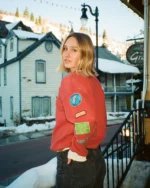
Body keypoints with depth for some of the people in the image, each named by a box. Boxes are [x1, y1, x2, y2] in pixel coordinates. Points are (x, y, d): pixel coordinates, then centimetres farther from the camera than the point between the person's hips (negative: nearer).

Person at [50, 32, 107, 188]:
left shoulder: (71, 80, -17)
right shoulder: (94, 81, 8)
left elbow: (84, 120, -30)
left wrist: (77, 151, -16)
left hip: (74, 160, -8)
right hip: (95, 157, 8)